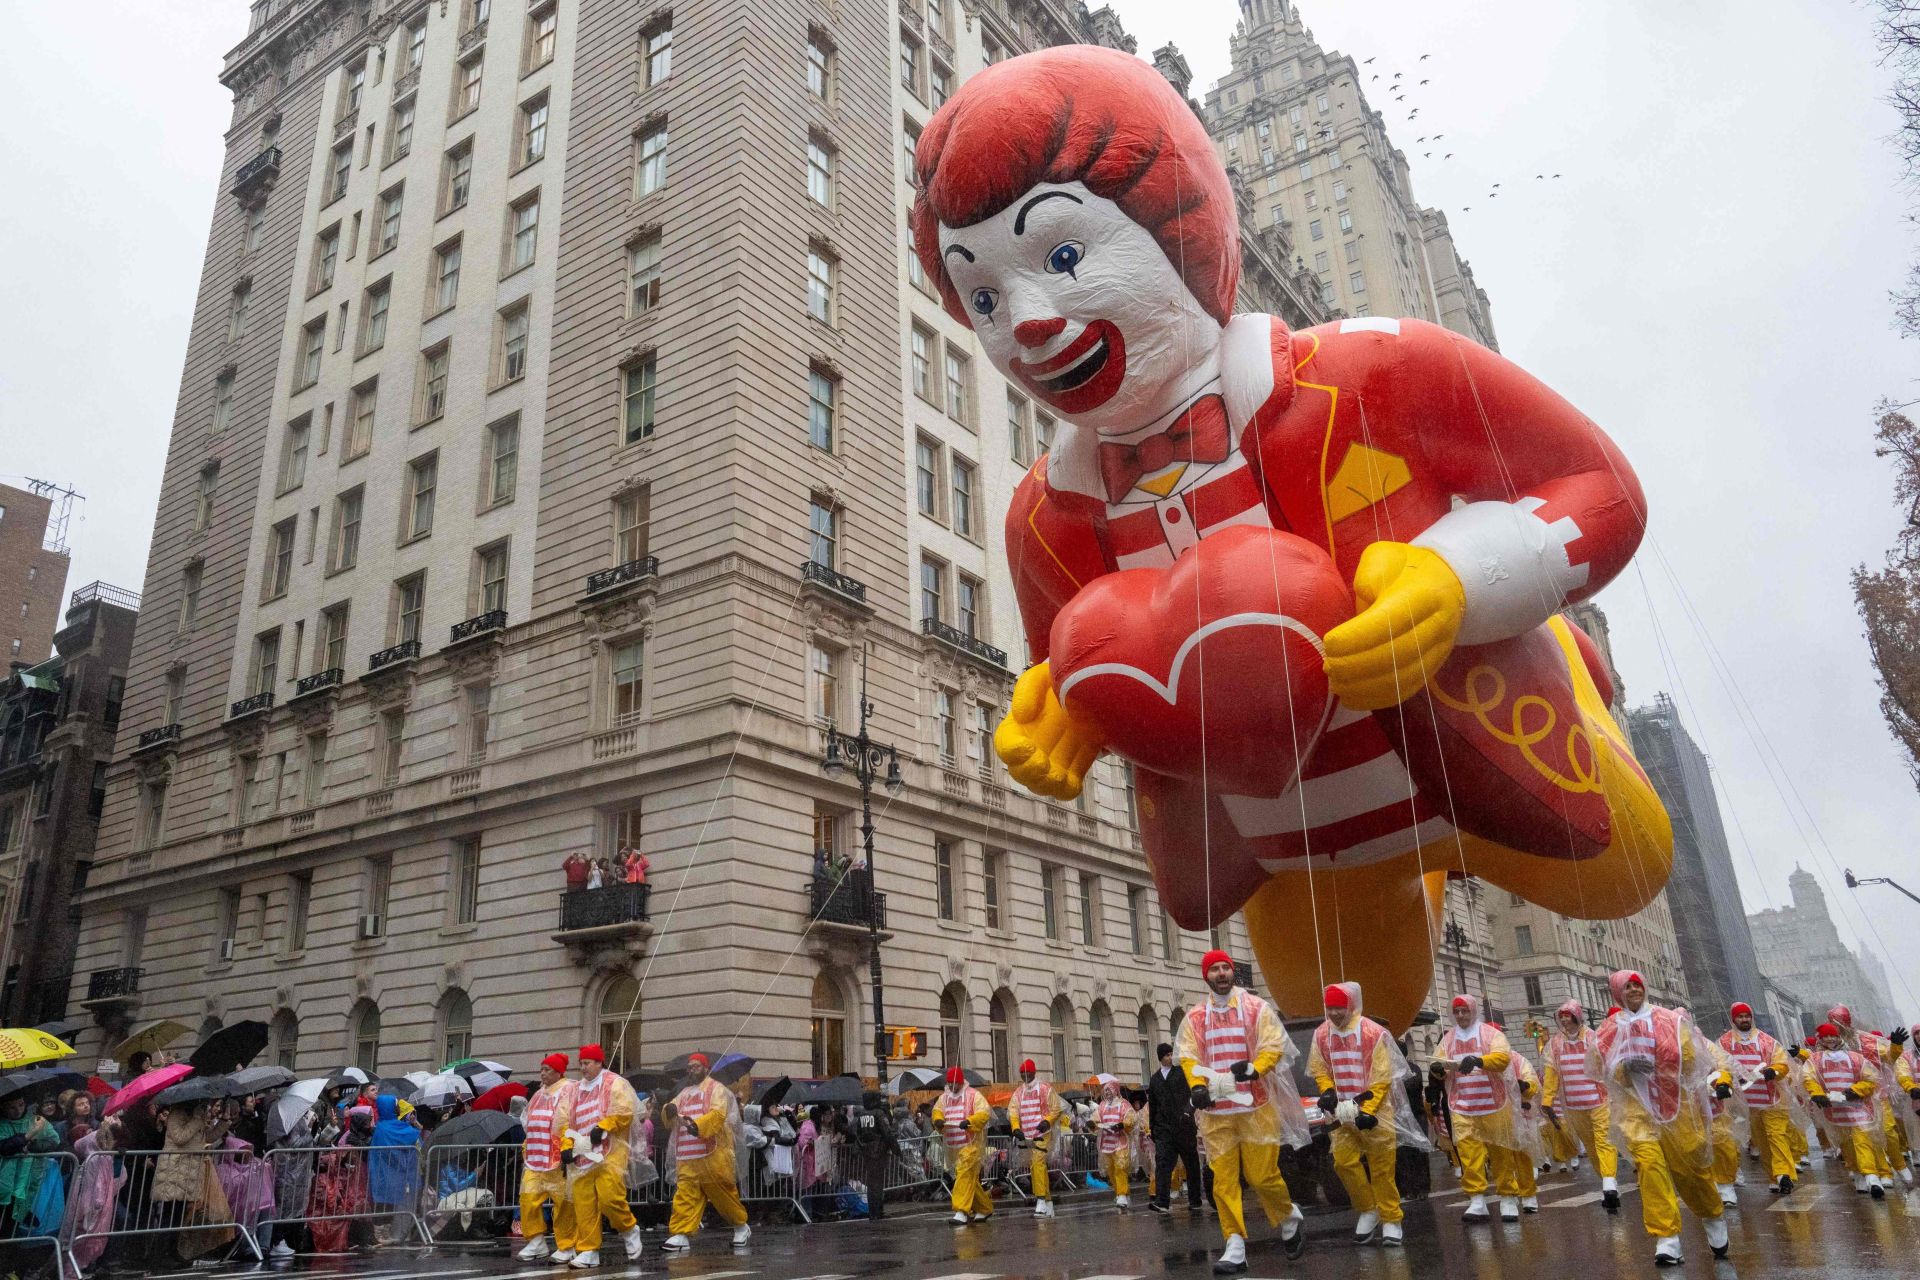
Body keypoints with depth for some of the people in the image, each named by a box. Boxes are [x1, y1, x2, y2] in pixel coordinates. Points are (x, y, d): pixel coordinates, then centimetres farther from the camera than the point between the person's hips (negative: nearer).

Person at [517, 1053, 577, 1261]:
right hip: (535, 1159, 7)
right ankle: (536, 1242, 14)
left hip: (557, 1160, -7)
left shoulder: (567, 1091, -5)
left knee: (563, 1204, -2)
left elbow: (571, 1124, -13)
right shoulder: (538, 1095, 19)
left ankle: (566, 1247, 8)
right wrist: (526, 1155, 21)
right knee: (528, 1199, 1)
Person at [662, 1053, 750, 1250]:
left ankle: (741, 1226, 19)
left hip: (713, 1153, -5)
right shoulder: (685, 1093, 21)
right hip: (688, 1155, 5)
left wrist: (698, 1125, -31)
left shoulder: (716, 1088, 0)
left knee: (723, 1192, 2)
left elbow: (718, 1114, -15)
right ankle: (681, 1234, -1)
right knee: (685, 1195, -3)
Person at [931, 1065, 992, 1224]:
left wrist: (969, 1121, -32)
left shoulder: (974, 1095, -7)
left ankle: (961, 1212, -20)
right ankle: (985, 1209, 28)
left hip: (971, 1144, -7)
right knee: (971, 1178, 13)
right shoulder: (944, 1097, 14)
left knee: (965, 1175, -17)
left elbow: (984, 1113, -17)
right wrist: (938, 1120, -13)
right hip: (954, 1146, 7)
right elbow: (937, 1110, 11)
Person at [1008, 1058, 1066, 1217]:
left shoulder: (1045, 1088, -2)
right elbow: (1013, 1110, 4)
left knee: (1038, 1162, -20)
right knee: (1034, 1165, 9)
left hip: (1042, 1133, -6)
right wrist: (1016, 1127, -12)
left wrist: (1047, 1121, -17)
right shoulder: (1019, 1092, 12)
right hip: (1027, 1135, 6)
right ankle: (1048, 1205, 20)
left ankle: (1041, 1202, -19)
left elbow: (1056, 1108, -2)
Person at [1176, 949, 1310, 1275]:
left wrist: (1254, 1068, -22)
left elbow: (1275, 1046, -5)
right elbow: (1188, 1057, 3)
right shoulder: (1194, 1017, 8)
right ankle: (1235, 1246, 5)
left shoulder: (1257, 1008, 2)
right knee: (1223, 1179, -2)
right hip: (1216, 1109, 2)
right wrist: (1197, 1086, -15)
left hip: (1256, 1104, -2)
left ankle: (1290, 1217, 26)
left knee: (1261, 1175, -3)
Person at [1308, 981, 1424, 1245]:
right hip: (1342, 1113, 4)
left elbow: (1382, 1078, -12)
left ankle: (1391, 1220, 13)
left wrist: (1367, 1111, -17)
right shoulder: (1321, 1035, 1)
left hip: (1375, 1112, -4)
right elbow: (1320, 1070, 11)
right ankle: (1367, 1211, 17)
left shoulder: (1374, 1033, -14)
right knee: (1344, 1162, -2)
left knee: (1382, 1168, 0)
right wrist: (1327, 1091, -9)